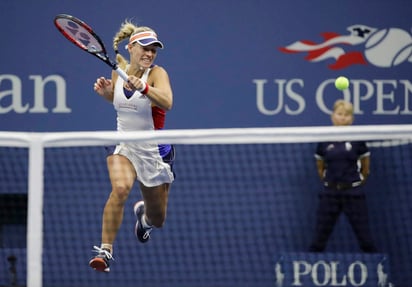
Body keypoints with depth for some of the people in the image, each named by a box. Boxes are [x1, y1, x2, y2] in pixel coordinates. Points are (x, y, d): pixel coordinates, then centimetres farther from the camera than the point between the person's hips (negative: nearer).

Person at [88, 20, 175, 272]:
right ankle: (105, 250, -27)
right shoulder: (119, 67, -2)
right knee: (121, 188, -32)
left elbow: (167, 102, -37)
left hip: (155, 150, -1)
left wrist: (143, 87, -53)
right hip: (124, 146, 1)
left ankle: (143, 214, 52)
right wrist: (105, 91, -2)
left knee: (157, 221, 12)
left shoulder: (157, 73, -16)